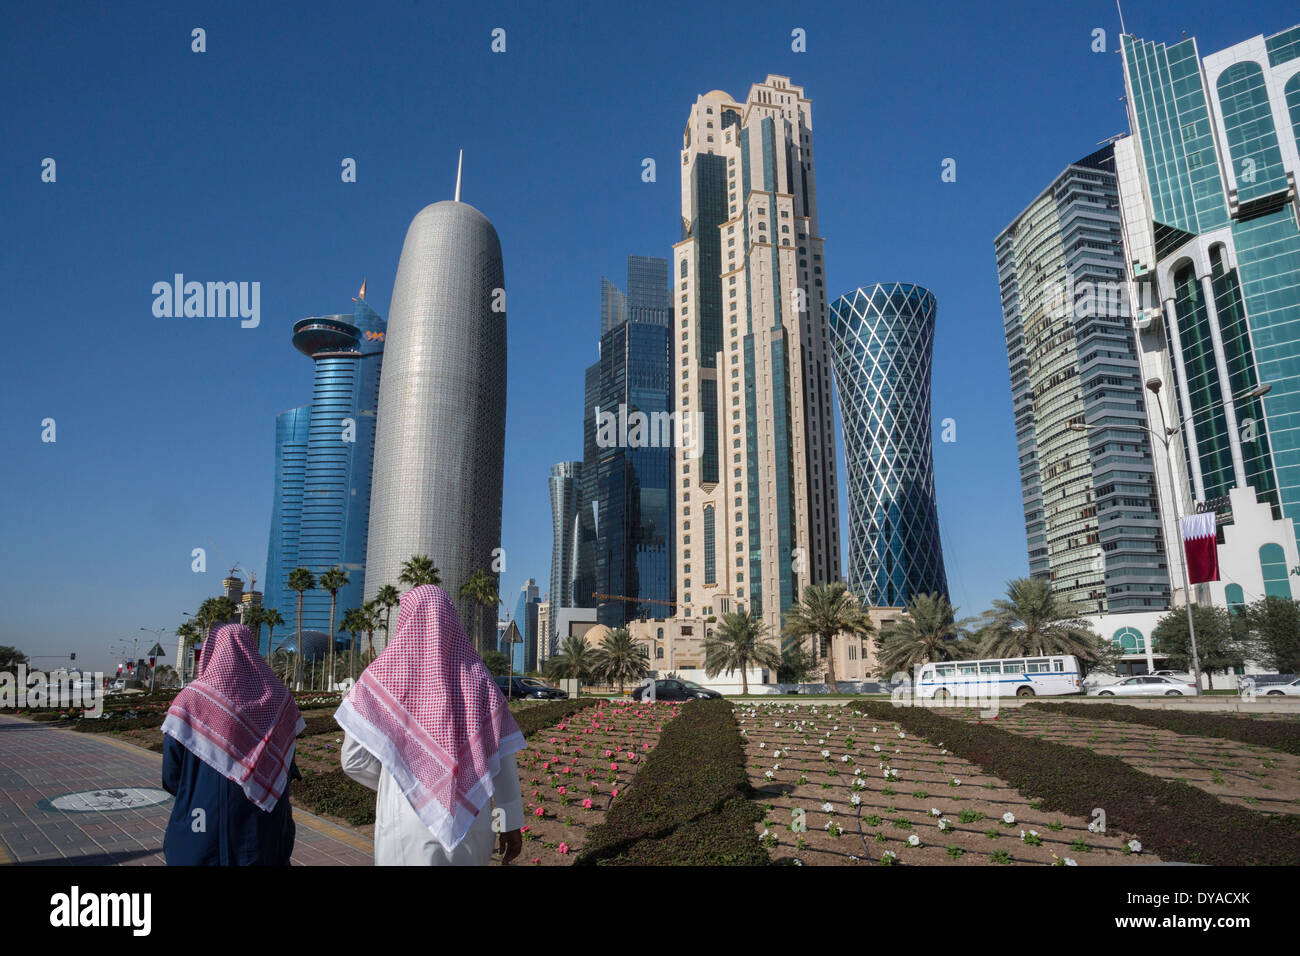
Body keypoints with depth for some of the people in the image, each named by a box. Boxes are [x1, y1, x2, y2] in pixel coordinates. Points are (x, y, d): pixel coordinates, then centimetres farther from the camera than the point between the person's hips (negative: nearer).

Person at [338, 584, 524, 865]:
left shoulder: (381, 676, -7)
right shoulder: (478, 678, -2)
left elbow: (353, 759, -3)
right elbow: (502, 757, -4)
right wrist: (512, 821, 4)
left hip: (407, 824, -2)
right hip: (469, 823, 2)